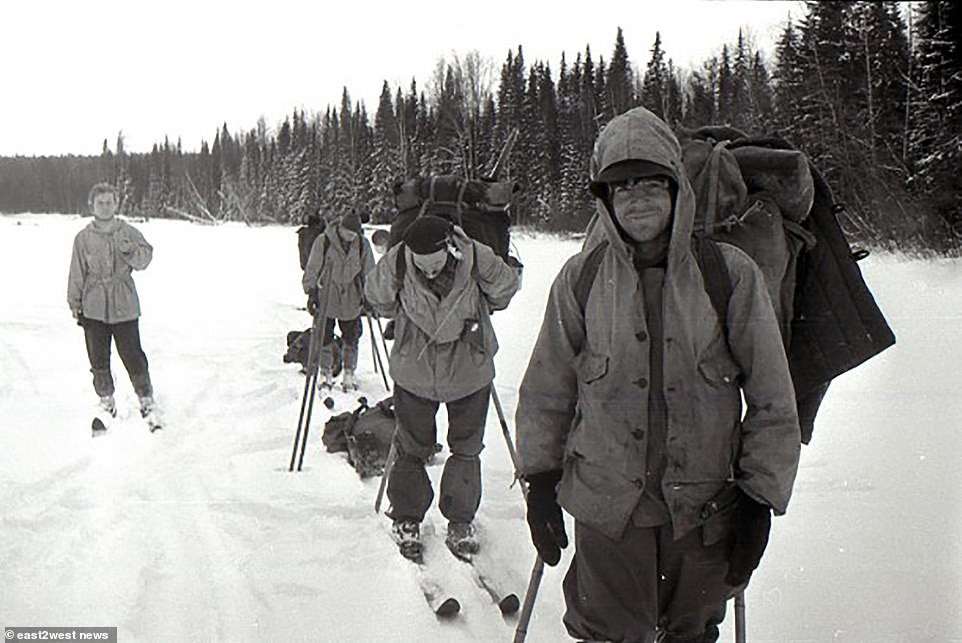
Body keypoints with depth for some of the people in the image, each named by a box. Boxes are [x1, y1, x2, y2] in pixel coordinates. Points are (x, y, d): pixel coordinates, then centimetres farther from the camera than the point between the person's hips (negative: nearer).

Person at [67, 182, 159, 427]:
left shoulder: (128, 232, 1)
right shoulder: (84, 237, 3)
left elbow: (144, 260, -6)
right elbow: (77, 273, 7)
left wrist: (131, 251, -25)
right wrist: (74, 303, 8)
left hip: (124, 307, -2)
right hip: (93, 309, 2)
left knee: (133, 357, -2)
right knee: (99, 360, 10)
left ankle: (147, 400, 13)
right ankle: (106, 402, 27)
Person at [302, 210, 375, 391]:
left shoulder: (363, 244, -1)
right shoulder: (323, 242, -8)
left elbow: (368, 272, 9)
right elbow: (312, 269, -2)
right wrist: (311, 291, -6)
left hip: (351, 302, 2)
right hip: (326, 301, -1)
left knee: (351, 340, 9)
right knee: (324, 339, 5)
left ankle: (349, 374, 23)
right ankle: (326, 374, 20)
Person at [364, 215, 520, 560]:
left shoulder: (477, 259, -23)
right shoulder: (395, 264, -21)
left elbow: (504, 290, 1)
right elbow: (377, 299, 3)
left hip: (470, 370, 0)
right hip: (414, 371, 0)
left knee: (467, 448, 12)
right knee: (412, 447, 11)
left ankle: (461, 520, 31)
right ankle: (406, 518, 31)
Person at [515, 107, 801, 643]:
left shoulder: (731, 274, -7)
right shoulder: (581, 278, -4)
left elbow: (773, 401, -2)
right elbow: (547, 389, 6)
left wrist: (759, 500, -2)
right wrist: (541, 480, 7)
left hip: (705, 506, 0)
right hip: (606, 504, 0)